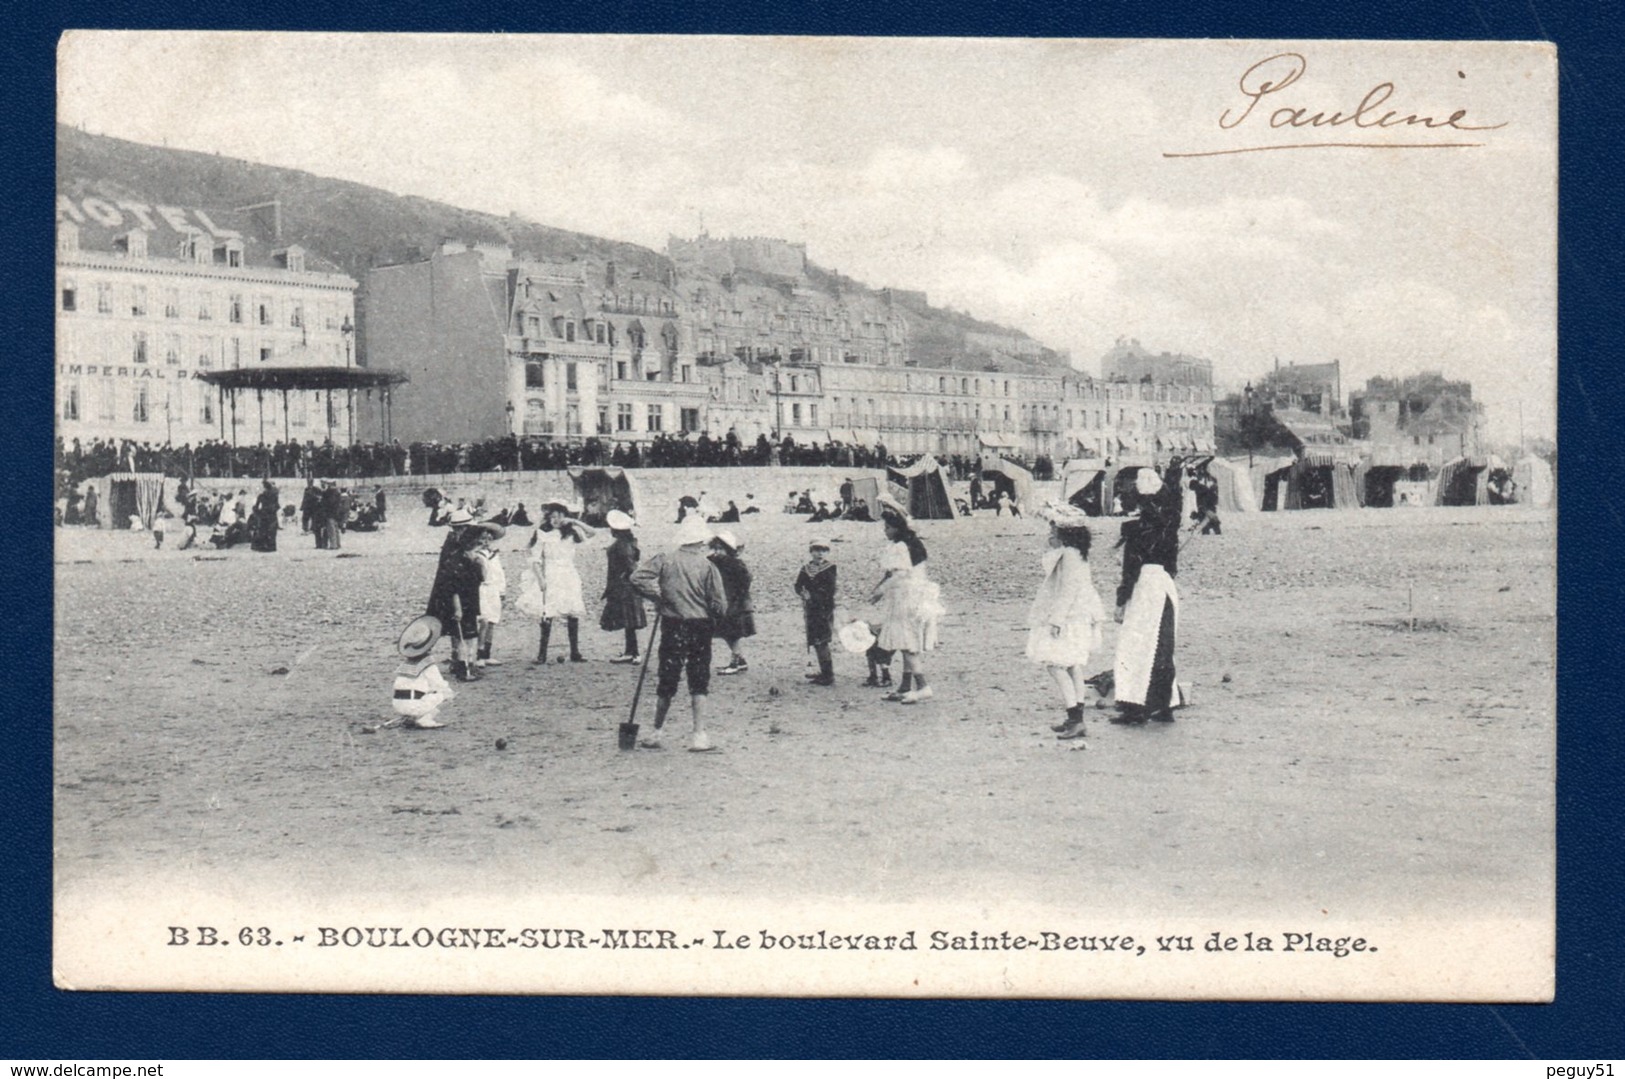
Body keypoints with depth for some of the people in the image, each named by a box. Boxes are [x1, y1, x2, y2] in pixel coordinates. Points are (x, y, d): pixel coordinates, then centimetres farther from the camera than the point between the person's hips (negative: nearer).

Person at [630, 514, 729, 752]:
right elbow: (720, 607, -7)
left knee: (667, 682, 10)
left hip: (672, 627, 1)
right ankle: (699, 736, 6)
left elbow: (638, 578, -11)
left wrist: (659, 597, 1)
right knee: (699, 683, 7)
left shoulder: (665, 559, -1)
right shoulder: (708, 566, -6)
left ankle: (656, 733, 18)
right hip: (700, 629, -1)